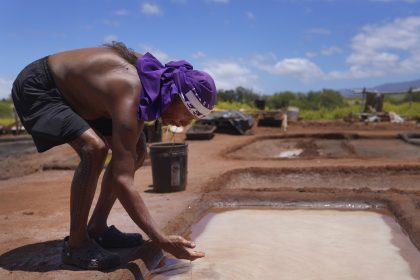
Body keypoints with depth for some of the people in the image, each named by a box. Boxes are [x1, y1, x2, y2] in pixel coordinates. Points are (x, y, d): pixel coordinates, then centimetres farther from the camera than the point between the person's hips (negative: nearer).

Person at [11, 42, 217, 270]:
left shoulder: (154, 74, -11)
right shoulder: (129, 99, -36)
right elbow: (121, 180, -39)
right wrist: (162, 241, -39)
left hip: (72, 89, 9)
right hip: (35, 88, -9)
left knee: (137, 149, 3)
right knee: (94, 149, -32)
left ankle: (97, 229, 11)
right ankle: (75, 244, -14)